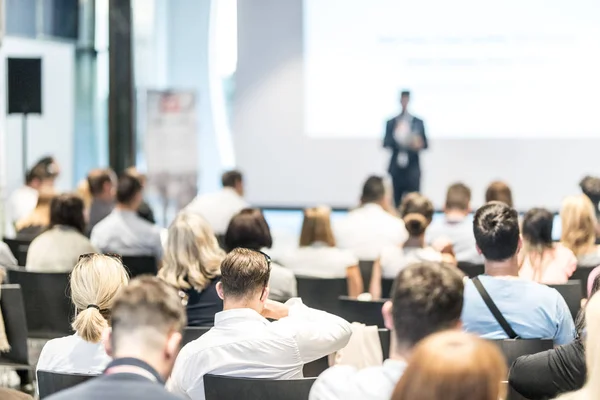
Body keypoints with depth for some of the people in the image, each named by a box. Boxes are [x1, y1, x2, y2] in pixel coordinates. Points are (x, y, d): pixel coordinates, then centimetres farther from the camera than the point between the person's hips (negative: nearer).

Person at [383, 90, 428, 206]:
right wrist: (395, 137, -17)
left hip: (412, 168, -1)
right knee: (397, 200, 2)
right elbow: (386, 143, 2)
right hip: (396, 167, 1)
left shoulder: (418, 122, 7)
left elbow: (424, 143, 5)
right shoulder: (391, 123, 9)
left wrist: (419, 145, -17)